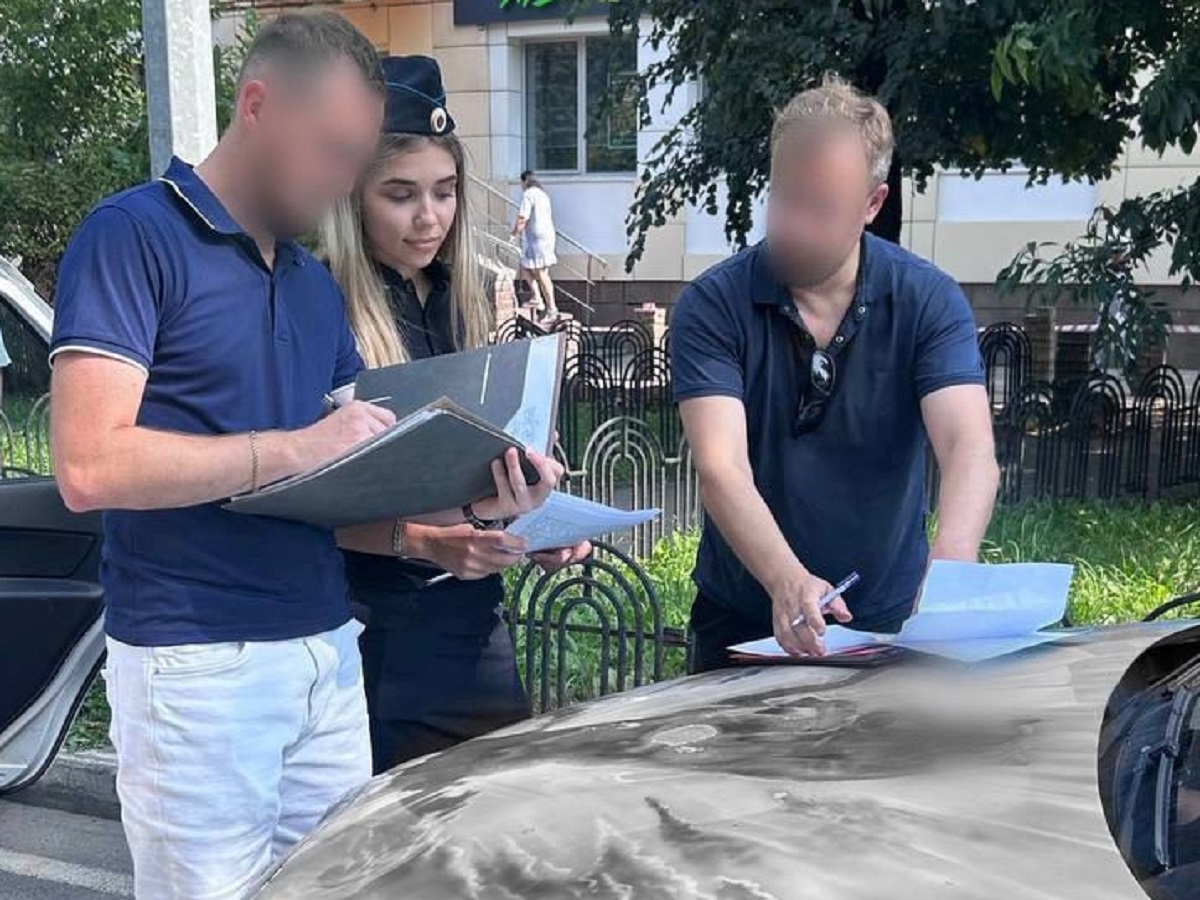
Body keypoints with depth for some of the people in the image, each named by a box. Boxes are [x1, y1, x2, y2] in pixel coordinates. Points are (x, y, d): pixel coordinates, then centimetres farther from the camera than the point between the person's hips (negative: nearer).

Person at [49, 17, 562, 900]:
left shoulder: (316, 282, 13)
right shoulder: (134, 235, -9)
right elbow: (91, 466, -19)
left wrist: (460, 506, -7)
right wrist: (298, 447, -18)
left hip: (328, 654, 7)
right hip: (196, 664, -7)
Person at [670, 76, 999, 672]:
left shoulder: (929, 301, -5)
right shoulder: (712, 305, -9)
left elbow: (971, 449, -18)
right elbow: (721, 468, -20)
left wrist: (949, 563, -39)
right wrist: (787, 581, -39)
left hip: (889, 625, 1)